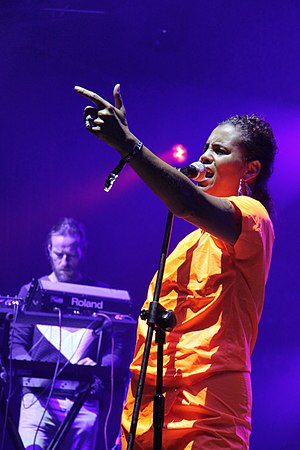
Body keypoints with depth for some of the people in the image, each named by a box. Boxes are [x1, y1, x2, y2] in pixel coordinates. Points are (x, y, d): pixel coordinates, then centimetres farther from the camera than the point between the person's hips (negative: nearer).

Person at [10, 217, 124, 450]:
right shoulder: (32, 292, 13)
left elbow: (116, 348, 6)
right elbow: (16, 343, 5)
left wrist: (97, 369, -15)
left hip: (84, 402, 1)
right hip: (39, 396, -1)